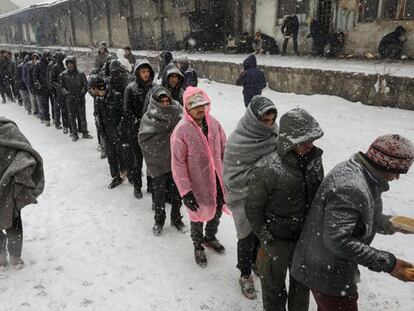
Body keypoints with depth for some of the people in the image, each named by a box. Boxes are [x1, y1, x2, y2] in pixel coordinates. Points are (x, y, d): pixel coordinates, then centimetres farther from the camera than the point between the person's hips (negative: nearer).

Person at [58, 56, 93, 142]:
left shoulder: (80, 74, 0)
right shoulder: (63, 75, 1)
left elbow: (85, 85, 2)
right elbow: (61, 87, 1)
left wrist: (82, 93, -14)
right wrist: (66, 93, -16)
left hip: (80, 99, 0)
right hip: (69, 100, 1)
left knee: (82, 117, 4)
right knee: (72, 118, 7)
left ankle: (85, 133, 16)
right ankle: (74, 134, 17)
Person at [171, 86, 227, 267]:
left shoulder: (213, 123, -5)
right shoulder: (181, 131, -20)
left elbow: (224, 149, 6)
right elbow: (178, 164, -18)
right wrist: (185, 192, -19)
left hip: (217, 180, 5)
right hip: (198, 184, -5)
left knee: (217, 211, 23)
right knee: (198, 216, 14)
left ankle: (210, 238, 52)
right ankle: (198, 247, 42)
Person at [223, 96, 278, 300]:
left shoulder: (273, 133, -9)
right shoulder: (237, 143, -26)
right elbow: (233, 179, -25)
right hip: (244, 199, -5)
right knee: (247, 238, 12)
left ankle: (257, 261, 51)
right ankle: (245, 275, 37)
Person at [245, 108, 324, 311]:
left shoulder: (314, 158, -9)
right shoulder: (267, 169, -28)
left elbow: (318, 194, 6)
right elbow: (253, 208, -16)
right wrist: (267, 240, -11)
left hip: (306, 237, 5)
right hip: (278, 240, -5)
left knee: (302, 282, 26)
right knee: (274, 287, 18)